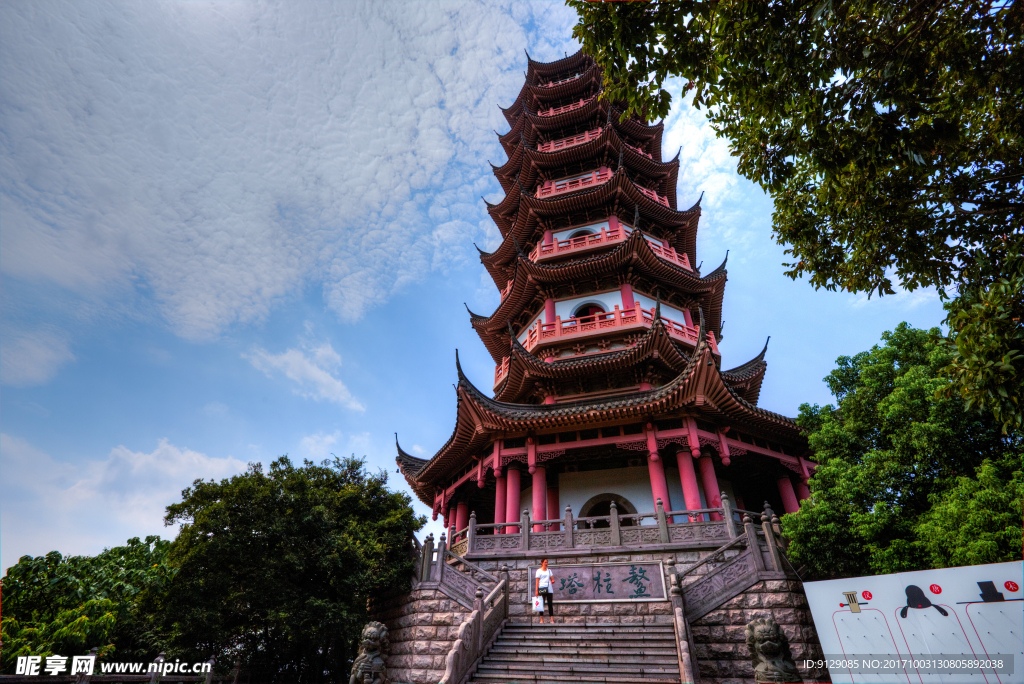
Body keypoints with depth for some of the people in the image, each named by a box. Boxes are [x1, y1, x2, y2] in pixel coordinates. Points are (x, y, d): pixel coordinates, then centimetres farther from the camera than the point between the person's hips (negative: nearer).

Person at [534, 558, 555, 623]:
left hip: (549, 589, 4)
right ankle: (541, 619, 6)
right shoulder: (539, 571, 2)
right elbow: (537, 581, -2)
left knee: (550, 604, 0)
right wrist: (536, 590, -9)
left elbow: (551, 579, 16)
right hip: (542, 589, -4)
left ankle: (552, 620, -1)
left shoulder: (549, 571, 16)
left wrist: (552, 581, -8)